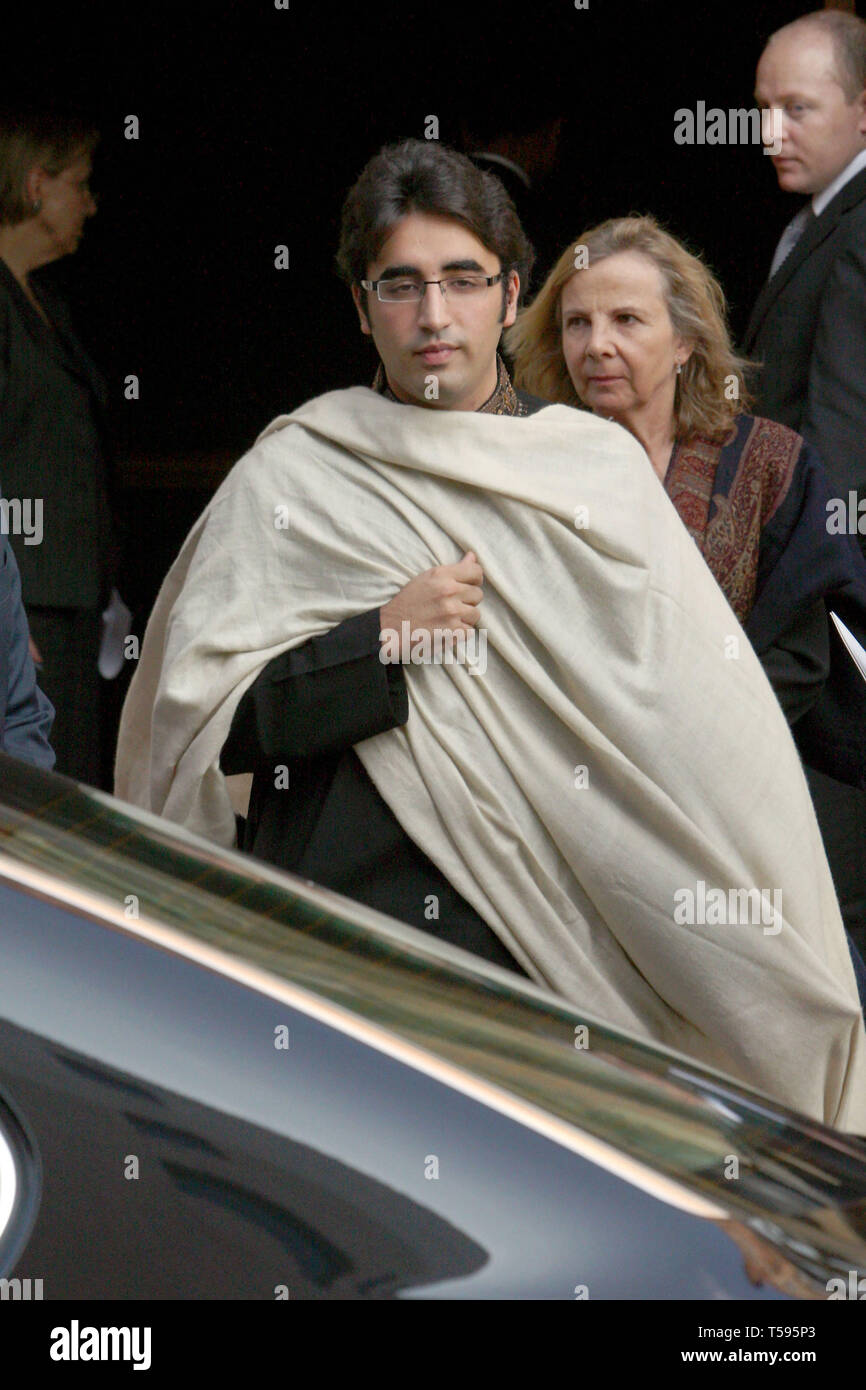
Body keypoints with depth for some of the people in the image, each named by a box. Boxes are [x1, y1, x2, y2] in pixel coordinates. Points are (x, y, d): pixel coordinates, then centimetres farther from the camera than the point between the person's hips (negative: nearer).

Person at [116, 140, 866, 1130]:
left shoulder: (599, 467, 9)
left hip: (562, 935, 1)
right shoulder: (284, 479, 4)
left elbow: (704, 730, 6)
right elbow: (191, 713, -2)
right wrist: (381, 644, -12)